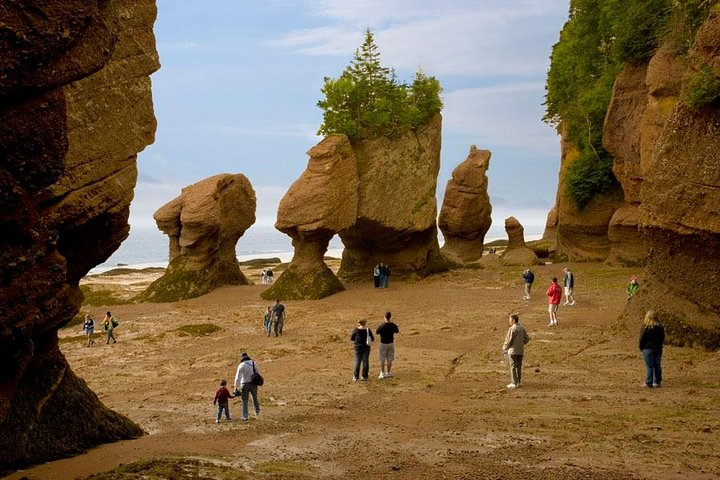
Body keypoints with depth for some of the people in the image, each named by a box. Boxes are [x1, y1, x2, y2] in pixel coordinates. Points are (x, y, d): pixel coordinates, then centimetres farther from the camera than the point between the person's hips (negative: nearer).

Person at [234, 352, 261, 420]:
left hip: (245, 385, -3)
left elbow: (237, 378, -13)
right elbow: (258, 373, 9)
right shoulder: (254, 363, -2)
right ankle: (257, 411, 41)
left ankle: (245, 417, 5)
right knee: (254, 397, 26)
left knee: (245, 400, 7)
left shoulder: (241, 365, -12)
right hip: (253, 383, 3)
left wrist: (236, 387, -9)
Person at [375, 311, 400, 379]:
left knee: (382, 360, 7)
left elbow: (377, 332, -4)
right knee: (389, 359, 12)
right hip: (391, 343, 3)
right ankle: (388, 373, 17)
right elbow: (397, 331, 12)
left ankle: (382, 373, 7)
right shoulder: (393, 325, -8)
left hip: (383, 343, -3)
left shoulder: (382, 325, -19)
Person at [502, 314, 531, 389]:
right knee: (519, 366, 14)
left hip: (513, 350, -7)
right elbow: (527, 338, 9)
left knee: (513, 367, 1)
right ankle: (518, 382, 21)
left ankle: (514, 383, 3)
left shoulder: (512, 329, -17)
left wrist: (504, 348, -2)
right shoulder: (522, 328, 4)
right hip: (521, 351, 7)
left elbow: (508, 340, -16)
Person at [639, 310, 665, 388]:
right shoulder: (660, 327, 2)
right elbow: (662, 338, 9)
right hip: (658, 349, 5)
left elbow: (642, 339, -10)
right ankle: (657, 382, 17)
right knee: (657, 365, 12)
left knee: (649, 366, -1)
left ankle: (648, 383, 2)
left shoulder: (646, 328, -15)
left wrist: (641, 348, 4)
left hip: (648, 349, -5)